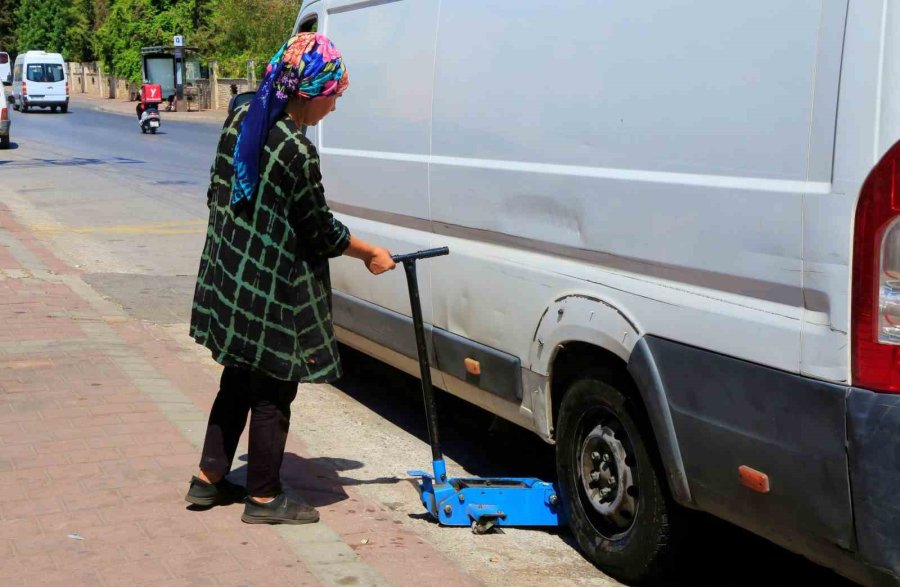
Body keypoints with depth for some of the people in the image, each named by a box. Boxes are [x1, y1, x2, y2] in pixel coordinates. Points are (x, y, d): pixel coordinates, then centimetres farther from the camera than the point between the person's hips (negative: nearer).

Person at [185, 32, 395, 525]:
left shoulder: (239, 121, 2)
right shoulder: (297, 152, -23)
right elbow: (321, 230, -12)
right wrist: (372, 254, 2)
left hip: (228, 277, 9)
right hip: (272, 291, -8)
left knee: (238, 381, 22)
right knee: (272, 394, 6)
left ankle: (209, 478, 32)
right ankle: (264, 498, 18)